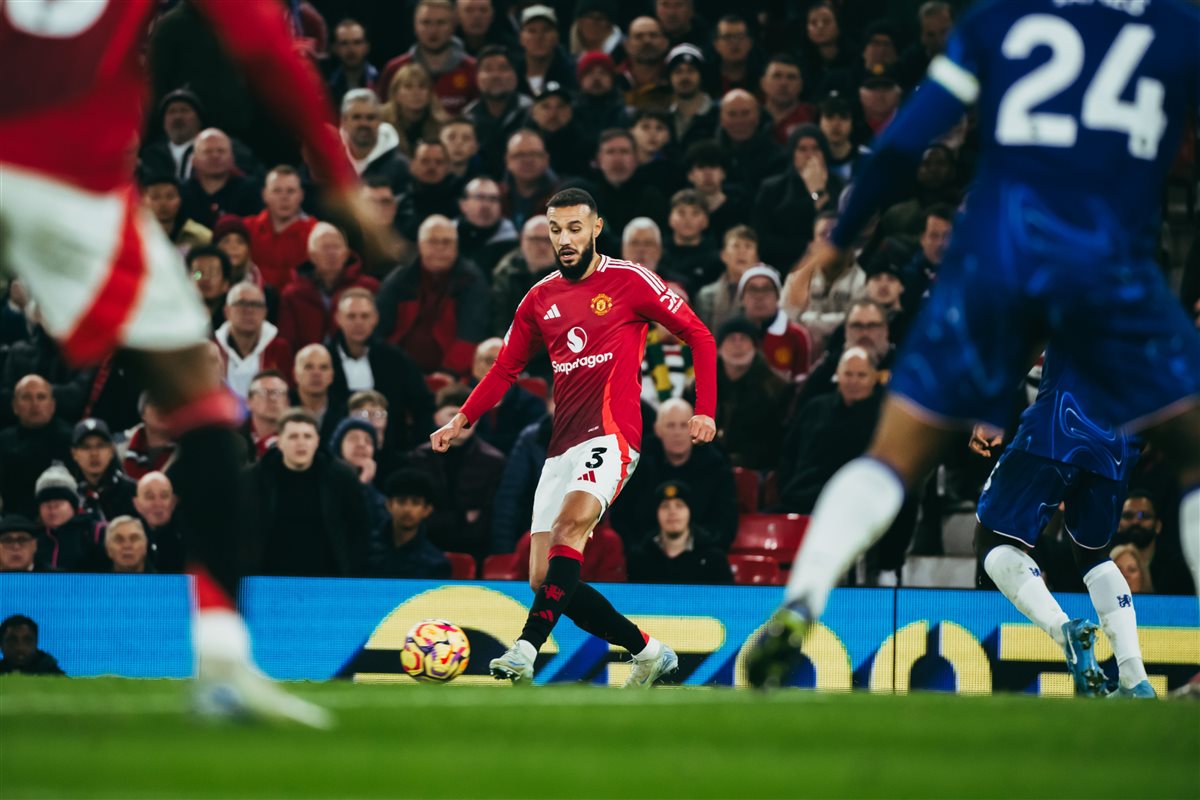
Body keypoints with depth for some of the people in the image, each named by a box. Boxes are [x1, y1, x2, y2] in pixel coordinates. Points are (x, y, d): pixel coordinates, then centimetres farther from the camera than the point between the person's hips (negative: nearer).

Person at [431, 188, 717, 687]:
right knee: (543, 579, -1)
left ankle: (526, 649, -43)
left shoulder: (629, 281, 0)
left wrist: (704, 411, -5)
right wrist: (462, 420, 12)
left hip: (611, 435, -6)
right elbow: (506, 368, 23)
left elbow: (698, 336, 4)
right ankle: (649, 653, 14)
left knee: (571, 520, -34)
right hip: (561, 447, 7)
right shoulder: (540, 299, 15)